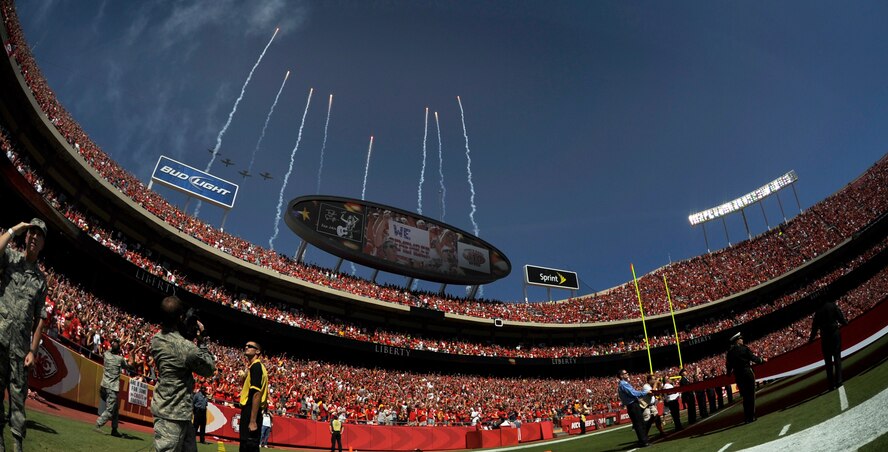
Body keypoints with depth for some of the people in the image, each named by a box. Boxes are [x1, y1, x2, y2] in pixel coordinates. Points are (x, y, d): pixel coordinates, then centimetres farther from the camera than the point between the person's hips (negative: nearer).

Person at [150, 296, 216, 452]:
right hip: (175, 414, -9)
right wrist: (201, 341, -4)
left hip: (163, 408, 9)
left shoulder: (156, 340, 0)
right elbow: (210, 369, -7)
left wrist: (186, 334, 5)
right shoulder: (187, 348, -23)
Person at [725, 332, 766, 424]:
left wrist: (729, 374, 23)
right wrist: (762, 360, 11)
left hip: (738, 376, 5)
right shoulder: (744, 348, -8)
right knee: (751, 395, 1)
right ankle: (751, 416, -1)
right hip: (748, 373, -5)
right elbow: (753, 358, -6)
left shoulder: (730, 352, 5)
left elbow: (728, 365, 7)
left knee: (745, 396, 12)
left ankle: (747, 417, 11)